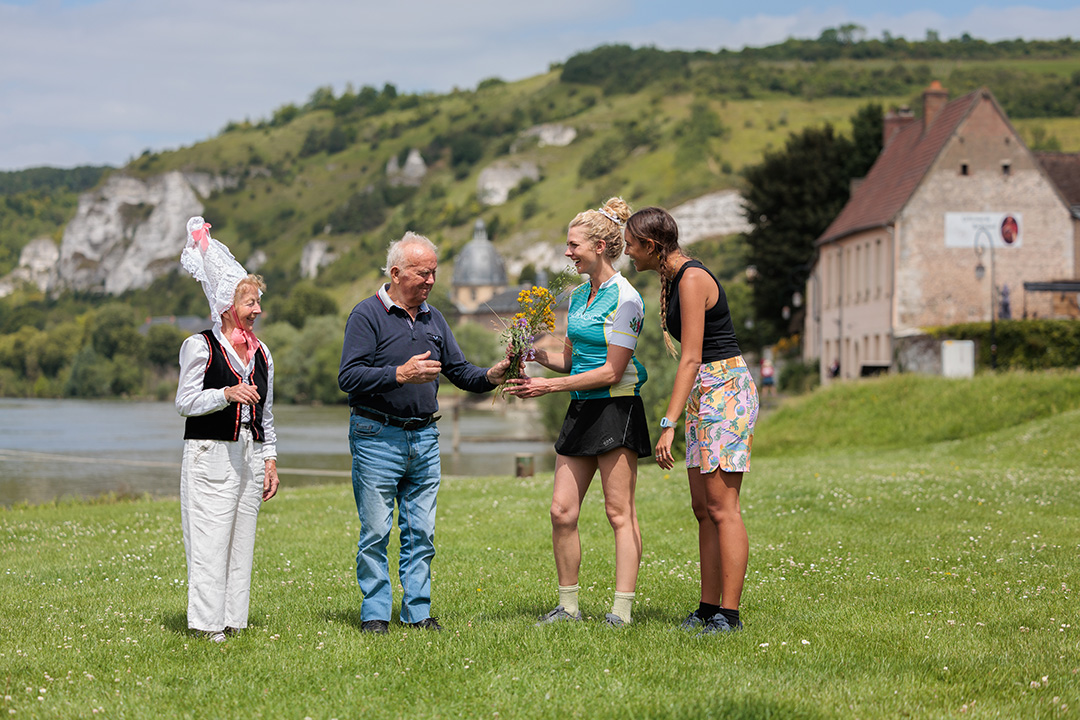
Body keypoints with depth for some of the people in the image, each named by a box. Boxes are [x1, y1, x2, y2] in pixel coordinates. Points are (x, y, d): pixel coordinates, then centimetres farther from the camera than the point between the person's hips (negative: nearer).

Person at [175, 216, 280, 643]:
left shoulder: (261, 354, 14)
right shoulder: (200, 347, -4)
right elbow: (185, 403, -7)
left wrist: (270, 460, 13)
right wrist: (227, 394, -21)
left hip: (249, 455, 6)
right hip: (210, 452, -6)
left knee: (242, 537, 5)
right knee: (210, 539, -7)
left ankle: (234, 618, 10)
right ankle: (207, 622, -3)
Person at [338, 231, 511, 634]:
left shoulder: (433, 319, 14)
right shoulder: (368, 315, -6)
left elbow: (459, 371, 16)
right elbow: (348, 377, -14)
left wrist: (491, 376, -4)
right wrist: (400, 375, -23)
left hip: (424, 438, 6)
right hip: (378, 437, -6)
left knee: (421, 532, 7)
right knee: (376, 531, -2)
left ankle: (418, 612, 13)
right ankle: (375, 614, 5)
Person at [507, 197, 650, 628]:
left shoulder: (624, 299, -13)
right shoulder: (579, 295, 14)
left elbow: (612, 372, -16)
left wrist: (550, 386, -16)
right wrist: (538, 355, 1)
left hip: (616, 409, -8)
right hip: (581, 411, 8)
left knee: (620, 512, -4)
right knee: (561, 511, 4)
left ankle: (622, 611, -2)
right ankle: (568, 605, 13)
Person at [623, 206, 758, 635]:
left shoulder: (692, 279, -15)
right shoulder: (673, 279, 14)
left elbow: (691, 359, -20)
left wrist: (669, 424, -23)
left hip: (725, 390, -10)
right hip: (706, 395, 10)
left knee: (721, 507, -11)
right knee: (703, 508, 8)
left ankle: (729, 614, -11)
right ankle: (709, 608, 11)